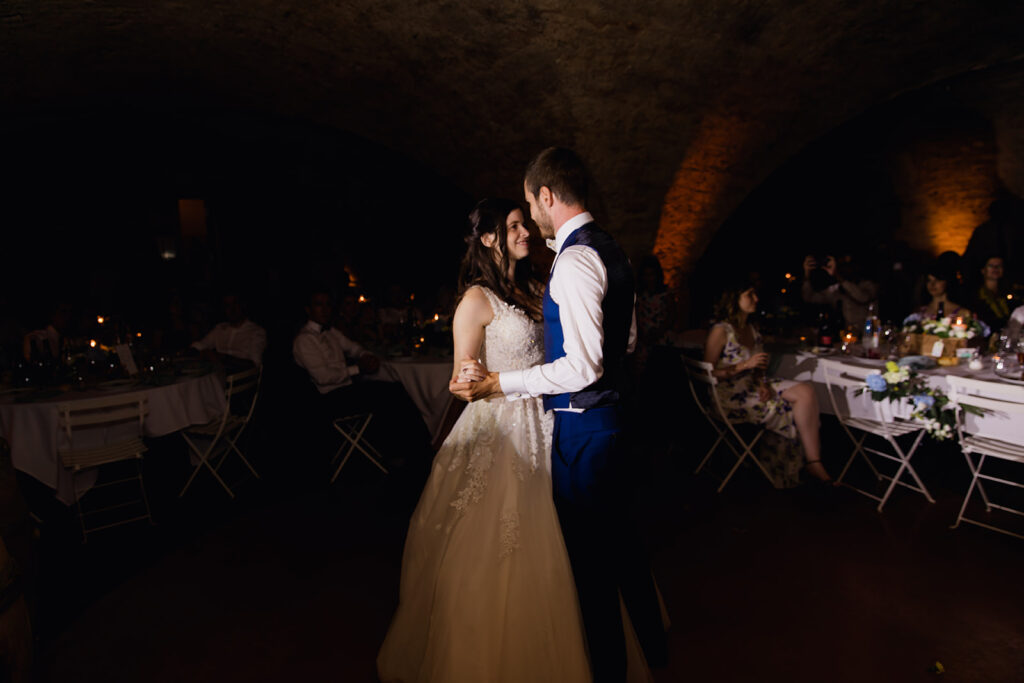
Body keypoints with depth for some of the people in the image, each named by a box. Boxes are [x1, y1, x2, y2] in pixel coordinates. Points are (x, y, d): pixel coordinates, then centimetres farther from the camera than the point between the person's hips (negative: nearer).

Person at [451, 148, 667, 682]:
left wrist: (499, 383, -21)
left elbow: (582, 367, -27)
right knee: (620, 536, 24)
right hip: (612, 414, 10)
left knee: (590, 557, 7)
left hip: (581, 427, -10)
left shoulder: (574, 261, -21)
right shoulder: (611, 250, 10)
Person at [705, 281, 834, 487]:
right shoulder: (721, 331, -12)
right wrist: (746, 364, -20)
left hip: (752, 387, 8)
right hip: (730, 397, -8)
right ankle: (812, 463, -2)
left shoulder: (752, 330, 13)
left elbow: (757, 368, 17)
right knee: (797, 403, -17)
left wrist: (762, 383, -6)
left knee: (806, 391, -14)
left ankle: (814, 463, -14)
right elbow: (708, 373, -16)